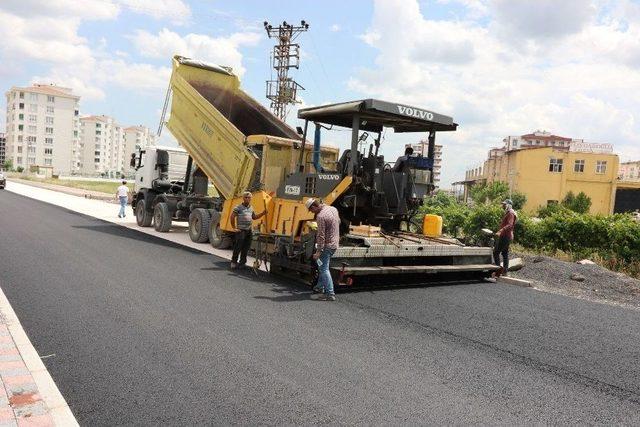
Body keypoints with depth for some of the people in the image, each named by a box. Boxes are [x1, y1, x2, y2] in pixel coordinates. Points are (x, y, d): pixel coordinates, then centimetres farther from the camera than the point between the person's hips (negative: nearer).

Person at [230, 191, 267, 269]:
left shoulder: (251, 208, 15)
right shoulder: (238, 207, -6)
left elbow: (254, 217, 26)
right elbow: (232, 217, -7)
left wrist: (263, 214, 14)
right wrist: (234, 228, -8)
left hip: (249, 231, 6)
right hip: (241, 230, -6)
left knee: (246, 248, 11)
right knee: (238, 247, -6)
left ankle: (242, 262, 21)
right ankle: (234, 262, 2)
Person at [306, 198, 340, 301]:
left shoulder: (320, 216, -21)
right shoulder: (333, 209, 6)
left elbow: (321, 236, -22)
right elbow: (338, 222, 23)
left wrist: (318, 252, -18)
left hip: (327, 245, -9)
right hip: (335, 244, 9)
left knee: (324, 269, -5)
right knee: (322, 266, 24)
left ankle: (330, 294, -6)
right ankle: (320, 287, 34)